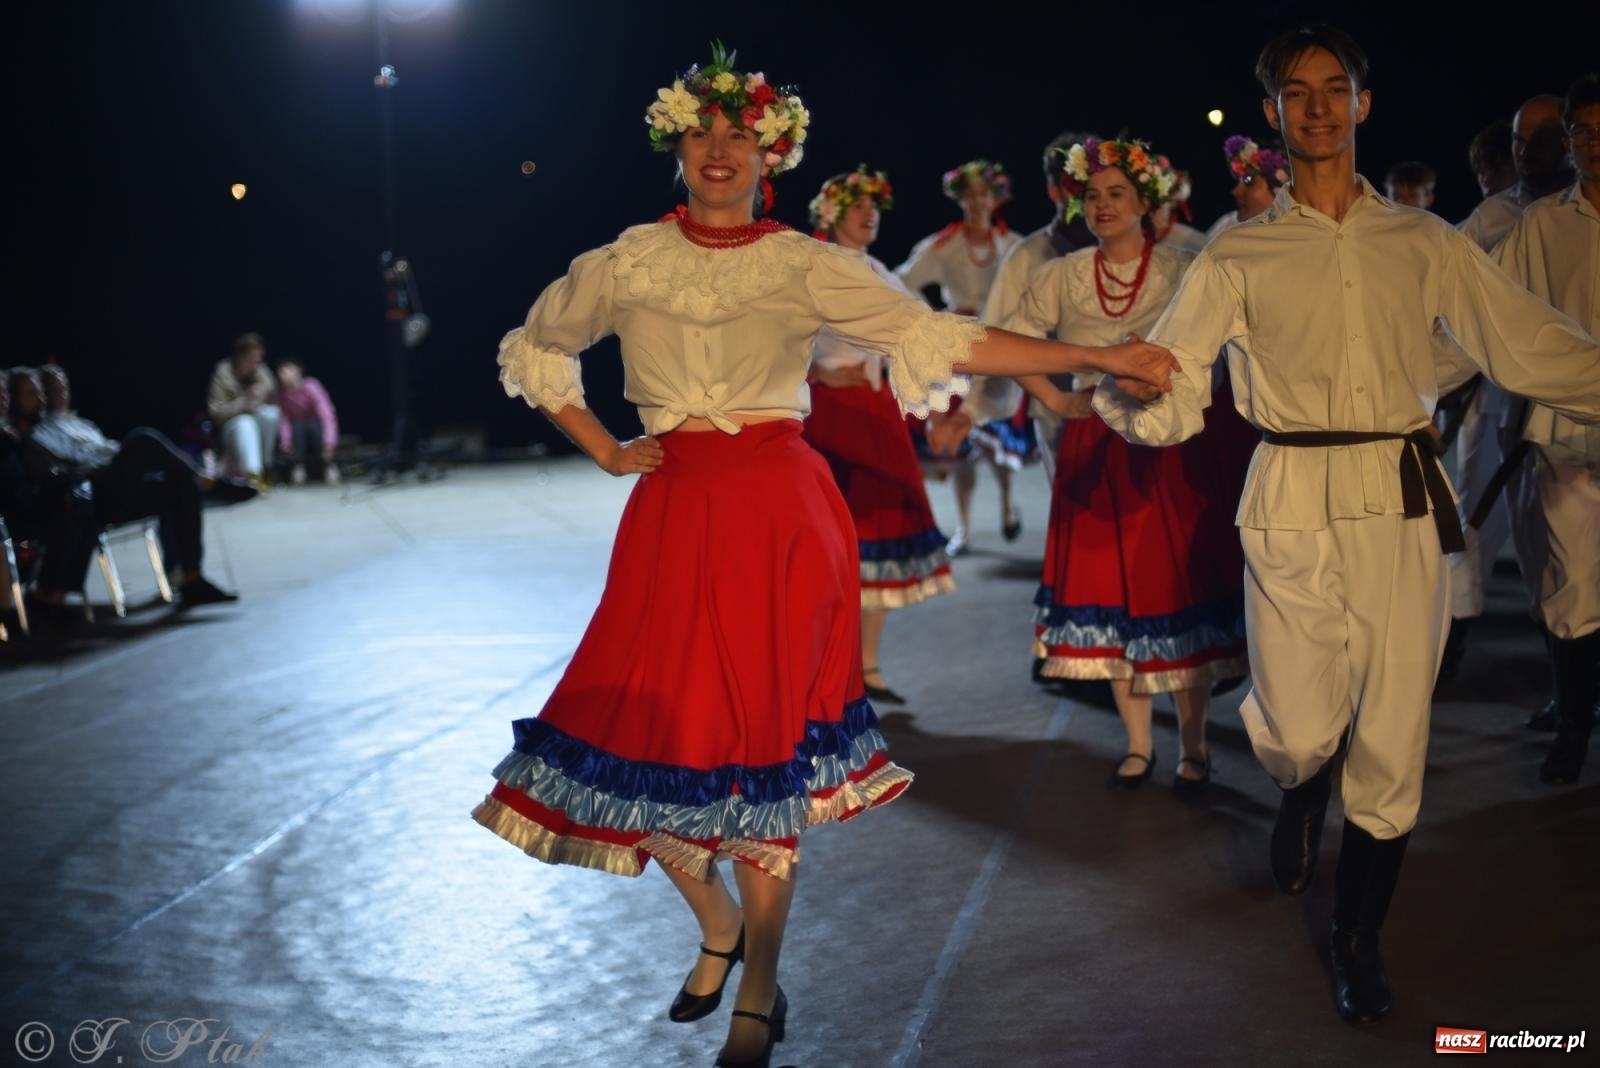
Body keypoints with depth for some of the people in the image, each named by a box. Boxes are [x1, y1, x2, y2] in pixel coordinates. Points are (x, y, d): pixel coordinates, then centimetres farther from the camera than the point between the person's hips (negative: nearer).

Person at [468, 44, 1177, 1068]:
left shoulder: (808, 267, 1)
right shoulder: (625, 266, 7)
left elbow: (938, 336, -5)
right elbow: (532, 351, 22)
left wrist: (1096, 358, -11)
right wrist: (604, 449, 9)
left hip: (781, 513, -2)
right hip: (672, 514, 2)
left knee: (765, 748, -3)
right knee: (649, 739, -1)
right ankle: (719, 923, 30)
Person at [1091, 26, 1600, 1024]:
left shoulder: (1423, 243, 10)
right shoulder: (1240, 257, 7)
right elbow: (1164, 388, 0)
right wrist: (1121, 394, -21)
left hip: (1404, 501, 1)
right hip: (1295, 502, -1)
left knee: (1393, 744, 3)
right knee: (1298, 734, -3)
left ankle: (1359, 940, 25)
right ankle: (1304, 795, 39)